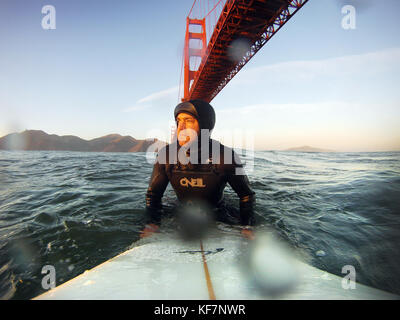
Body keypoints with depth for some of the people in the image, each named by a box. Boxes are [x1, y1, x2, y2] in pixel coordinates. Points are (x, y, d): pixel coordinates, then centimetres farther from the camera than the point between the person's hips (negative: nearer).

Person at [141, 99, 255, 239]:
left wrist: (247, 227, -17)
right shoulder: (166, 155, -18)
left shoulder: (226, 157, -24)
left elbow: (247, 194, -9)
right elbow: (153, 193, -3)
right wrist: (152, 224, -13)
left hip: (219, 217, -1)